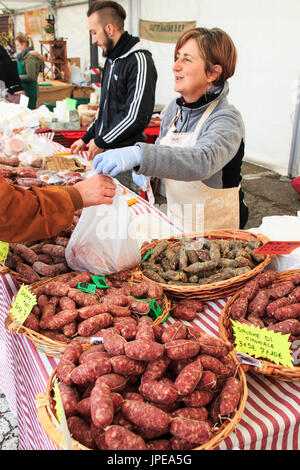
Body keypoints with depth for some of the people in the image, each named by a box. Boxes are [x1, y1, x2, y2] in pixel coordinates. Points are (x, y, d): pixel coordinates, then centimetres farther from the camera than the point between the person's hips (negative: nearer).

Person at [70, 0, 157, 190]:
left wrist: (101, 142, -13)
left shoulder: (139, 61, -14)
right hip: (105, 150, 9)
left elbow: (137, 116, -21)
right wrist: (87, 138, 20)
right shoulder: (112, 60, 16)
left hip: (125, 154, -9)